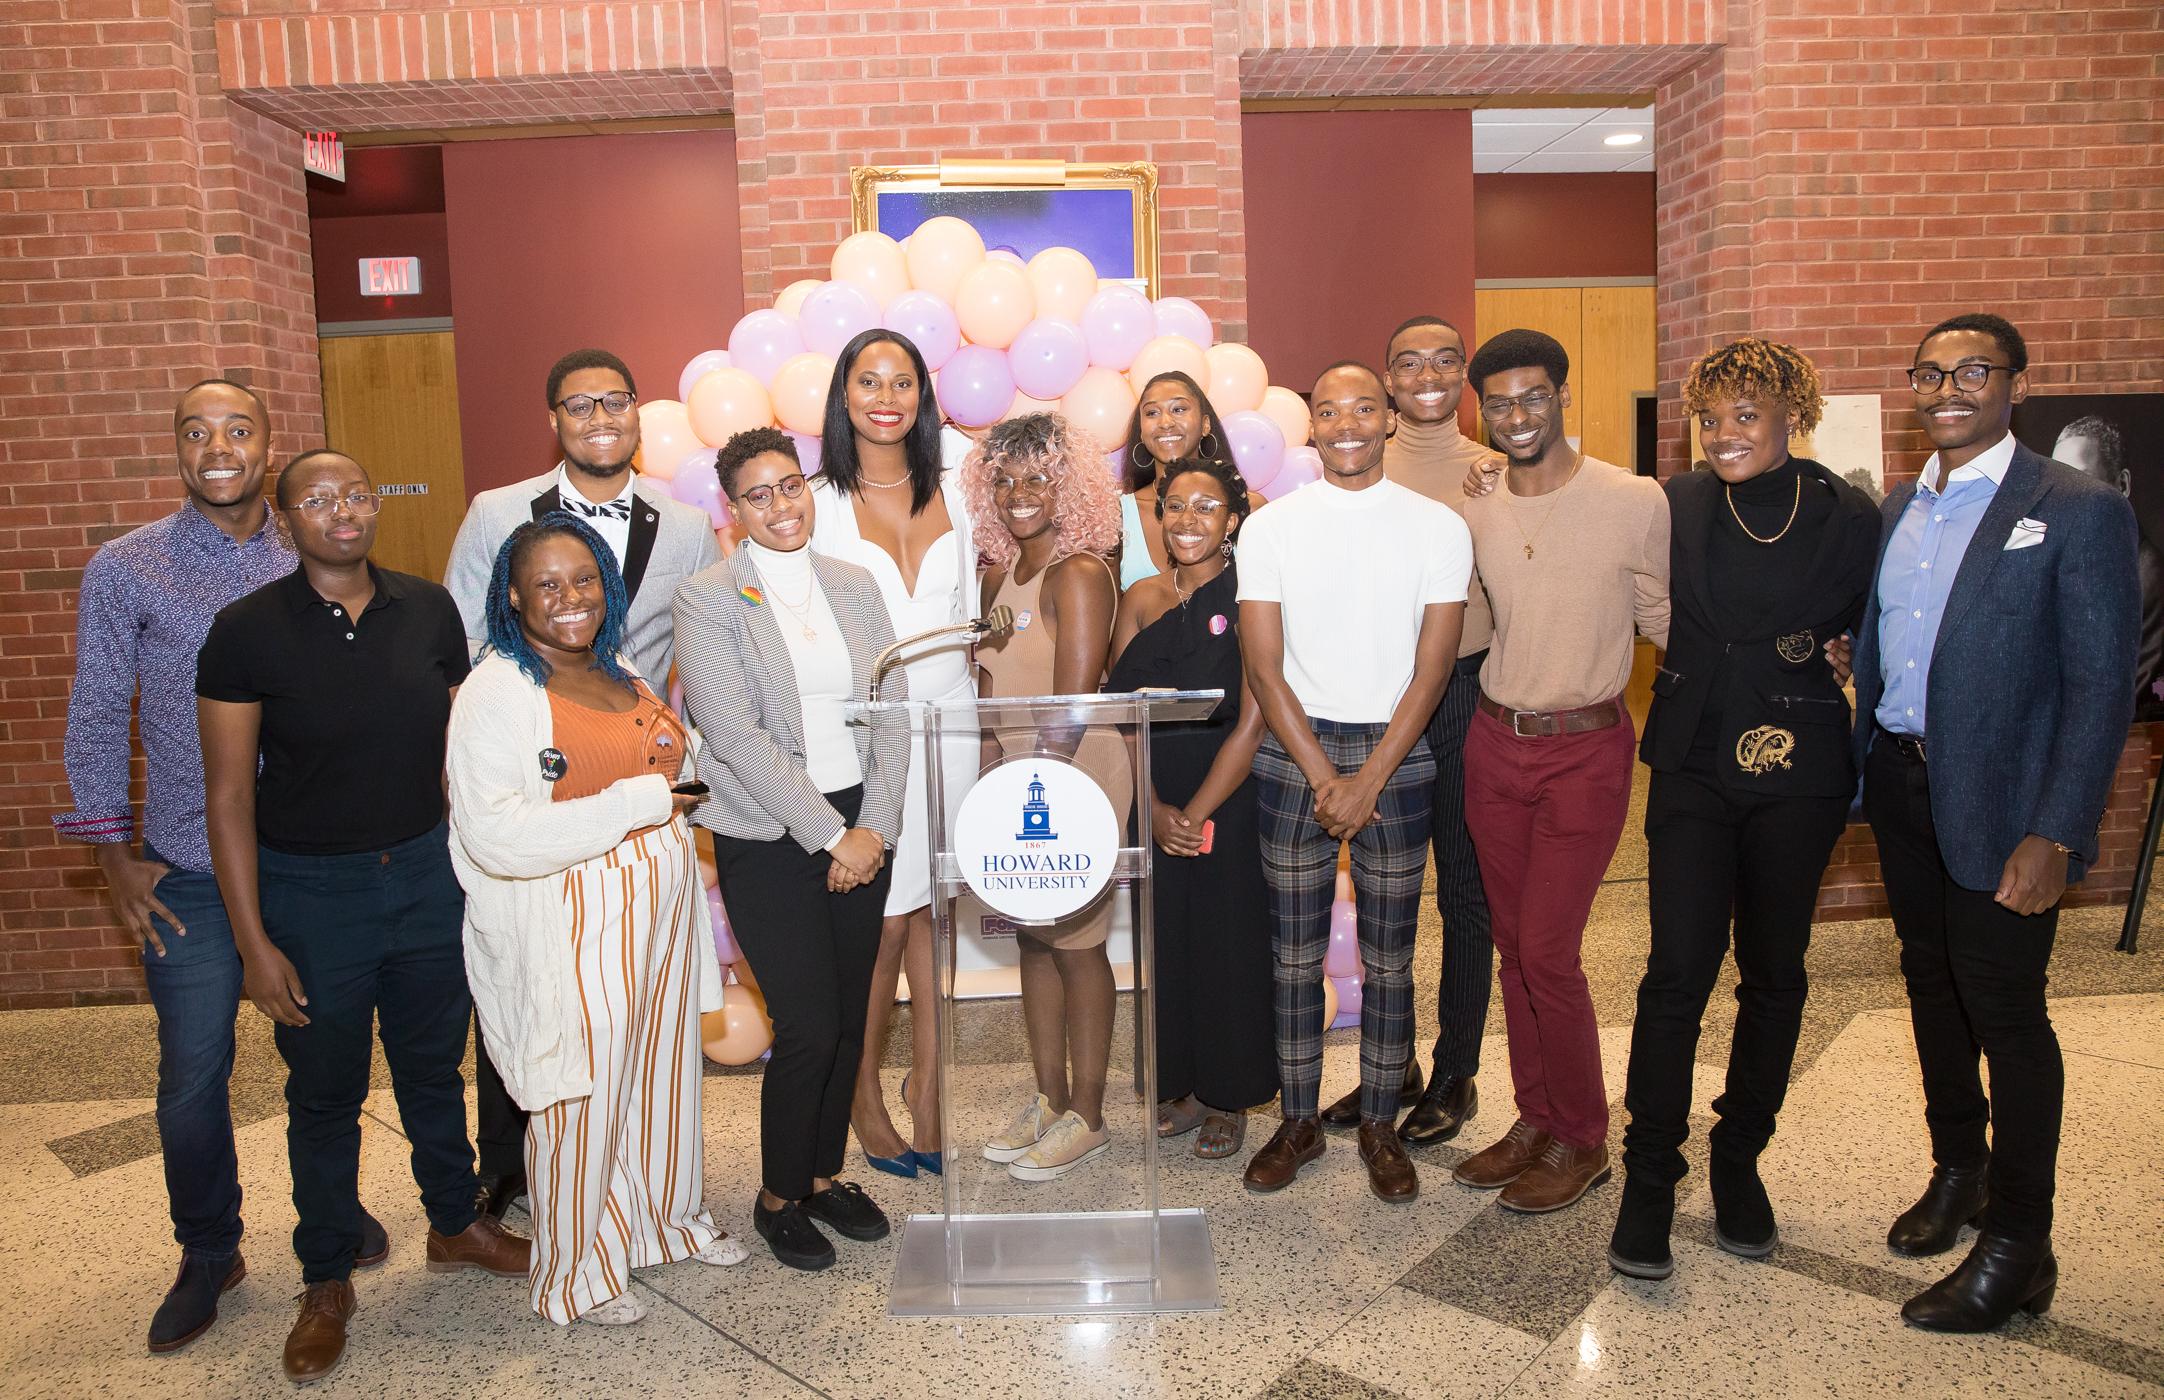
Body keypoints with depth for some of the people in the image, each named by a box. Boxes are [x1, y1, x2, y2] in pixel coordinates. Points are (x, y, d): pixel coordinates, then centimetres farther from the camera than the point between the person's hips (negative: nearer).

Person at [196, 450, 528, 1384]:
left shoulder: (429, 610, -1)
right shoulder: (246, 632, -10)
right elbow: (229, 794, -9)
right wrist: (254, 941, -11)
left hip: (429, 873, 3)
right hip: (310, 890, -2)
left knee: (434, 1067, 18)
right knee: (324, 1093, 13)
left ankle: (455, 1226, 41)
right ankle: (326, 1282, 32)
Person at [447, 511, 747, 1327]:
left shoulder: (618, 674, 11)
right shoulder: (497, 692, -15)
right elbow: (496, 836, -26)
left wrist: (673, 792, 7)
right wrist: (640, 801, -23)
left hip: (656, 916, 8)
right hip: (575, 931, -7)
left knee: (663, 1072, 19)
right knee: (583, 1097, 6)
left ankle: (667, 1216, 40)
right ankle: (576, 1273, 27)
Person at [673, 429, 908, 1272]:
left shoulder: (854, 586, 8)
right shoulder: (707, 600, -6)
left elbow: (892, 714, 5)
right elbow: (737, 735, -13)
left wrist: (874, 828, -5)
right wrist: (829, 835, -15)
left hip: (860, 833, 5)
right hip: (769, 842, -4)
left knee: (849, 1019, 11)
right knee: (808, 1027, -4)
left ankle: (825, 1173, 32)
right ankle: (778, 1195, 20)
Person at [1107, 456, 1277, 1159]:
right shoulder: (1140, 600, 6)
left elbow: (1252, 723, -13)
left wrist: (1196, 812, -14)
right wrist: (1154, 809, -10)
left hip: (1231, 797, -4)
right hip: (1152, 802, 4)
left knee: (1228, 942, 4)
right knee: (1165, 938, 10)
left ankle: (1229, 1098, 23)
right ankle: (1182, 1086, 29)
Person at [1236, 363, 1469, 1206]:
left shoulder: (1438, 528, 1)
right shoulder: (1270, 527, 1)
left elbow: (1431, 669, -3)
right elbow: (1263, 669, -2)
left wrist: (1368, 780, -10)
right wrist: (1324, 778, -9)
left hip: (1396, 756, 0)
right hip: (1292, 754, 0)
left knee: (1389, 958, 6)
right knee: (1294, 954, 7)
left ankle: (1380, 1127, 22)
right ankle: (1299, 1122, 22)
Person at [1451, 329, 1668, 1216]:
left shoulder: (1636, 503, -10)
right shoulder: (1471, 512, 2)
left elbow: (1665, 621, 0)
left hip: (1586, 749, -4)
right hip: (1494, 743, 5)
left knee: (1547, 950, -6)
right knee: (1513, 943, 12)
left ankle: (1582, 1142, 15)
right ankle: (1535, 1118, 29)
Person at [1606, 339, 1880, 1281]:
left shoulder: (1847, 519, -2)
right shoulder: (1672, 508, 1)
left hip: (1799, 775, 1)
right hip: (1694, 769, 0)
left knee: (1774, 973, 11)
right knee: (1678, 970, -5)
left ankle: (1740, 1160, 29)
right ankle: (1649, 1177, 8)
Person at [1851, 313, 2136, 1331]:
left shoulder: (2079, 512, -10)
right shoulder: (1897, 510, 9)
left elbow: (2102, 689, -13)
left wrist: (2054, 835, -18)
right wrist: (1863, 770, 4)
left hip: (1999, 801, -6)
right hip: (1900, 783, 6)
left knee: (2004, 1010, 1)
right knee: (1930, 982, 18)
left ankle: (2018, 1246, 17)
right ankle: (1958, 1169, 38)